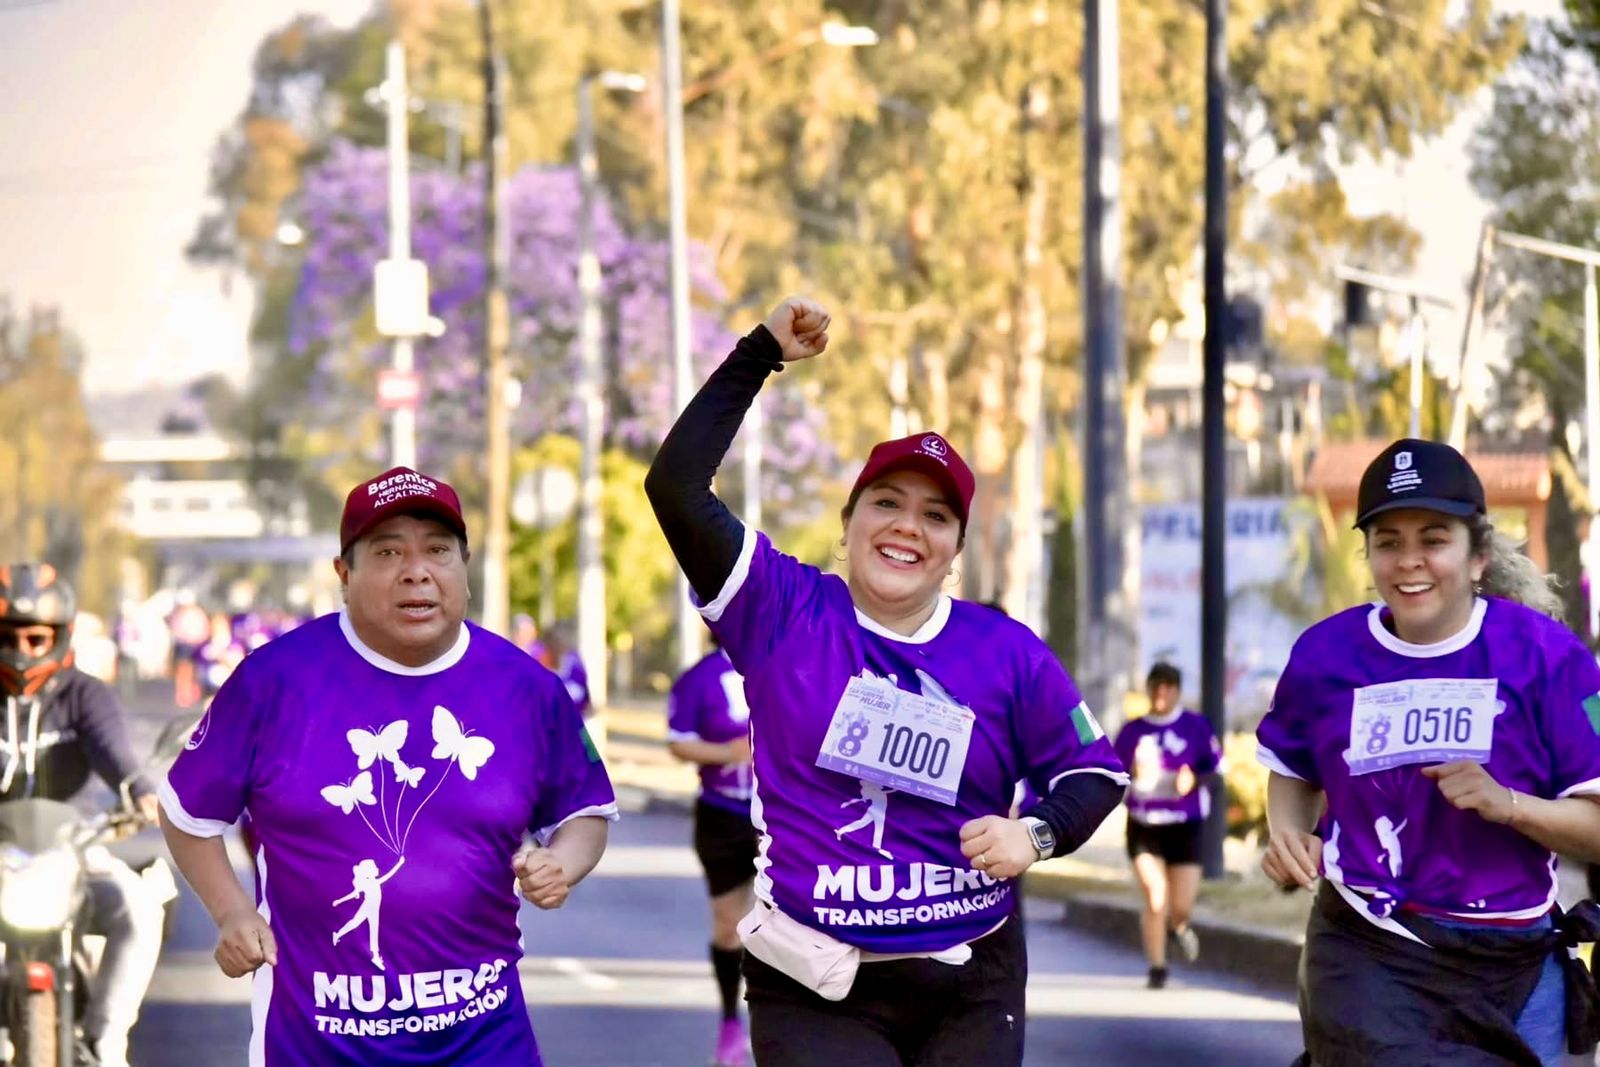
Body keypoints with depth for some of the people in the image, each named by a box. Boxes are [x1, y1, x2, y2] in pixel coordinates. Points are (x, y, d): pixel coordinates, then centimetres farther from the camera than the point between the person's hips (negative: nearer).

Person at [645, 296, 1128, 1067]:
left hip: (971, 989, 2)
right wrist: (762, 355, -11)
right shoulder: (780, 610, -4)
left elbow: (1093, 768, 10)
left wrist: (1038, 832, -11)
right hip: (815, 993, -2)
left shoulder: (1005, 651, 0)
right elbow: (675, 485, -13)